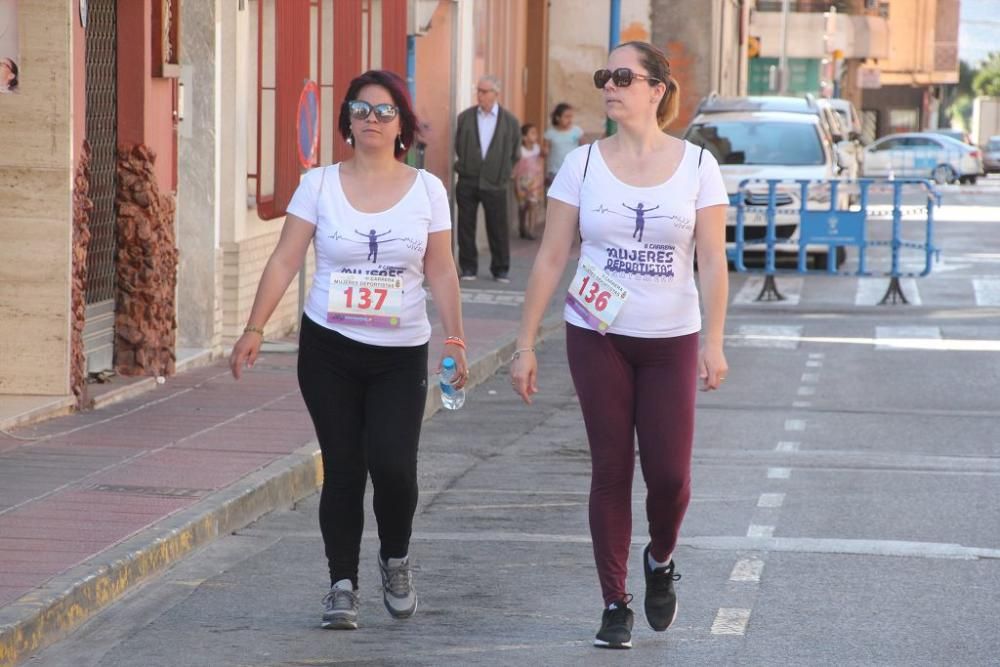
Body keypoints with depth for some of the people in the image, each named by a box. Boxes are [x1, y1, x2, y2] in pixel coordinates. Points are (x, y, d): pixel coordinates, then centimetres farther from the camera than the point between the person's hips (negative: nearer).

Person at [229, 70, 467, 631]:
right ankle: (343, 584, 10)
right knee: (343, 468, -1)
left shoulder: (427, 190, 2)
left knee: (392, 463, -14)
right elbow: (286, 260, -2)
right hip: (330, 350, 0)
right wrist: (256, 328, -9)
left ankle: (396, 561, 13)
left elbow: (442, 272, 5)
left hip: (401, 354, 0)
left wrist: (455, 339, -1)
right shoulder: (319, 185, 1)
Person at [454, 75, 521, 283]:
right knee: (466, 226, 3)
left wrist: (502, 173, 8)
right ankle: (468, 267, 13)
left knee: (498, 228, 2)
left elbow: (514, 153, 8)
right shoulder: (465, 117, 4)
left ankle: (501, 269, 12)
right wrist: (464, 166, 10)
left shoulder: (510, 121, 0)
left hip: (494, 182, -1)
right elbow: (458, 146, 12)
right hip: (467, 180, 2)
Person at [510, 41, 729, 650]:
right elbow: (551, 259, 1)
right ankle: (615, 605, 10)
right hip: (598, 339, 0)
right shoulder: (583, 163, 0)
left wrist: (714, 342, -12)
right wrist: (526, 345, -2)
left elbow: (712, 262, -3)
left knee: (669, 473, -4)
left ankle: (661, 561, 28)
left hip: (670, 340, 0)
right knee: (611, 470, 0)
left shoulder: (696, 165, -2)